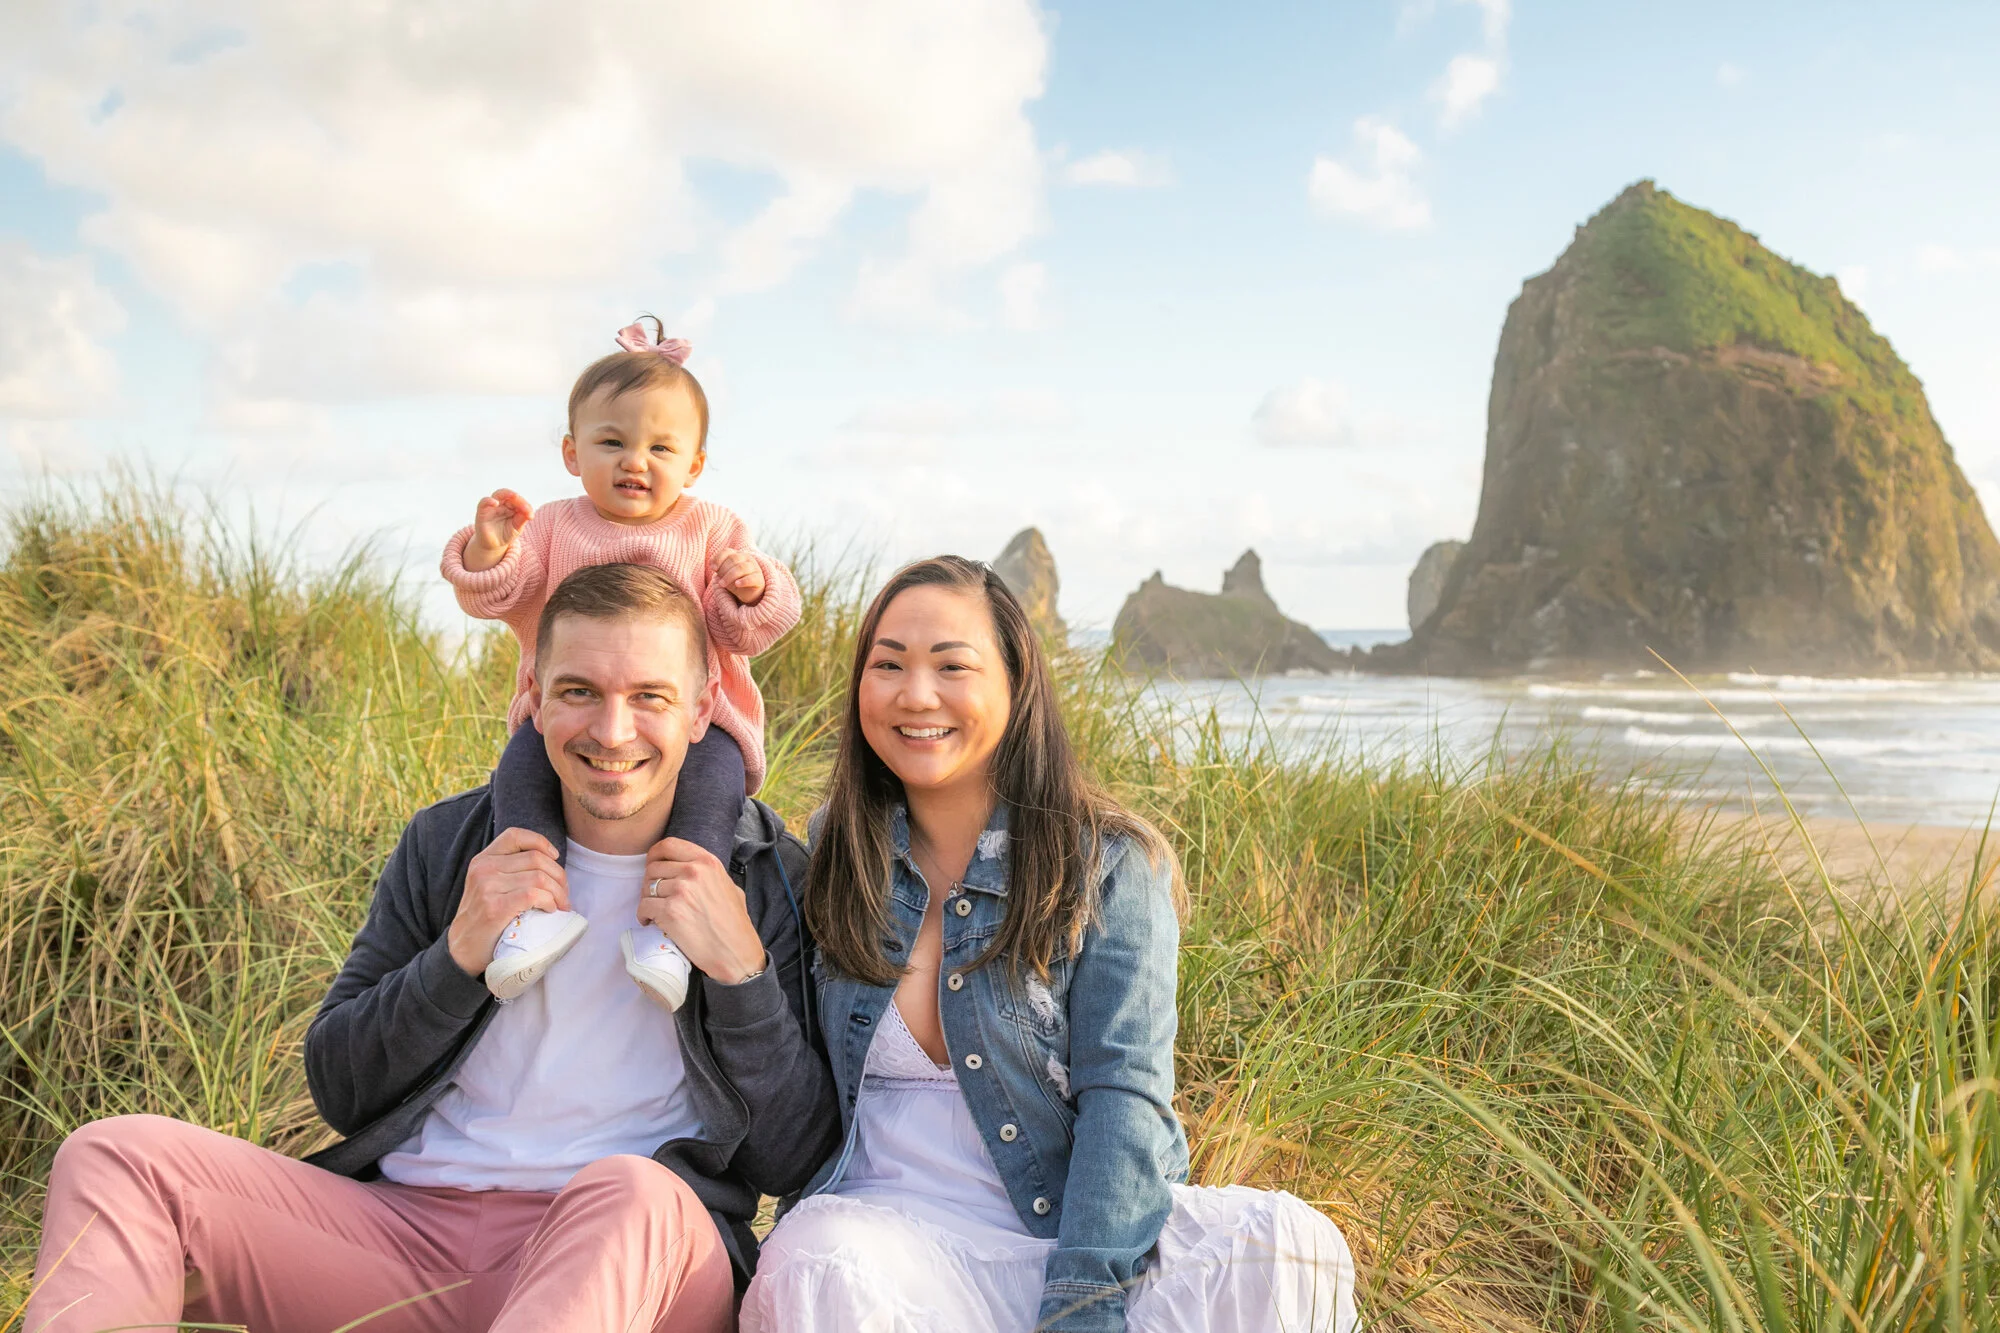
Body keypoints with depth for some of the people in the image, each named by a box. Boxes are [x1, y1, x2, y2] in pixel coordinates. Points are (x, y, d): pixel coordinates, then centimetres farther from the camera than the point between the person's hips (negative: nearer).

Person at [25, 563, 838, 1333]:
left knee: (629, 1193, -40)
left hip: (640, 1259, -3)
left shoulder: (768, 880, 3)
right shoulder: (450, 844, 11)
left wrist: (740, 971, -13)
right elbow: (337, 1091, 10)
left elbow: (793, 1165, 1)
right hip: (405, 1221, 3)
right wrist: (460, 952, -7)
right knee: (117, 1155, -14)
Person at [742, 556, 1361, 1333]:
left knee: (1287, 1249, -29)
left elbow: (1124, 1096, -12)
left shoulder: (1108, 867, -2)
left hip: (1073, 1230, 0)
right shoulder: (833, 855, 8)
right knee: (819, 1265, -36)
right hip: (885, 1226, 1)